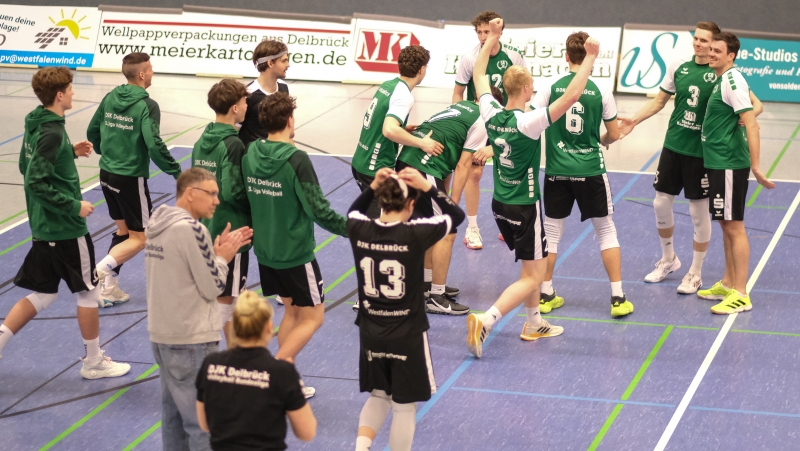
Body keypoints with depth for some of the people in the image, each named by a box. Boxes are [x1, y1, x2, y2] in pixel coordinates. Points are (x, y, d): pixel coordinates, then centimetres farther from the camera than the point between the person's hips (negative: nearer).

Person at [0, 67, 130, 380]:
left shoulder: (35, 125, 6)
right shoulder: (52, 132, -22)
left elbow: (27, 166, 18)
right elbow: (37, 183, -26)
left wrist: (71, 152, 15)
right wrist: (74, 206, -20)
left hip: (43, 226, 9)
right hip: (66, 228, -9)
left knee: (43, 294, 16)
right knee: (88, 291, 7)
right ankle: (94, 362, 18)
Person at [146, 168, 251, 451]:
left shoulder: (158, 224, 9)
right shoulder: (191, 229, -18)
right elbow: (212, 286, -14)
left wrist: (217, 252, 9)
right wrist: (223, 257, 2)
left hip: (161, 336, 9)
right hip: (192, 342, -9)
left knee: (174, 416, 17)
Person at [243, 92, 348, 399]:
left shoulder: (250, 155, -3)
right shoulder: (296, 160, -21)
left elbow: (244, 198, 8)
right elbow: (318, 210, -19)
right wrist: (352, 228, -7)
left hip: (265, 250, 7)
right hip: (296, 253, -7)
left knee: (292, 310, 21)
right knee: (313, 316, 7)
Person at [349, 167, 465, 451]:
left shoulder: (359, 230, -10)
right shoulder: (415, 234, -19)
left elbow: (354, 211, 16)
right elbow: (456, 215, -4)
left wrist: (373, 187, 2)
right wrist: (427, 187, -9)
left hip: (371, 333, 4)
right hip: (408, 335, -4)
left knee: (378, 396, 24)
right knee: (404, 406, 10)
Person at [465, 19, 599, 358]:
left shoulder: (491, 114, -6)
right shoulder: (528, 122, -24)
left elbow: (479, 75, 11)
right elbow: (571, 96, -30)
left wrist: (492, 38, 17)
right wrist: (590, 59, -24)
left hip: (501, 204, 8)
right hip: (525, 208, -7)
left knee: (532, 265, 25)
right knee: (533, 277, -2)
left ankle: (534, 323, 33)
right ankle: (483, 322, -18)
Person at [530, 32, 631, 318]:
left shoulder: (552, 87, -6)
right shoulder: (601, 92, -5)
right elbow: (613, 135, 3)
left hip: (557, 171, 0)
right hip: (591, 171, 0)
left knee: (552, 230, 15)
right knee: (606, 230, 11)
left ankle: (546, 295, 18)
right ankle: (618, 298, 8)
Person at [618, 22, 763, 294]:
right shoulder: (678, 67, 2)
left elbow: (755, 104, -11)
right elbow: (660, 100, 14)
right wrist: (634, 121, 6)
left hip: (702, 152, -4)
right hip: (673, 146, 4)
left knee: (699, 212, 3)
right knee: (661, 203, 10)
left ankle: (695, 274, 18)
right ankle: (668, 259, 33)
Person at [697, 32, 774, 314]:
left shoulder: (733, 81, -17)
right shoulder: (721, 80, 11)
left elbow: (751, 123, -23)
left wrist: (756, 166, -29)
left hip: (730, 164, -10)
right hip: (718, 163, 10)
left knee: (734, 227, -5)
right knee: (726, 225, 17)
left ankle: (741, 295, -2)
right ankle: (728, 284, 27)